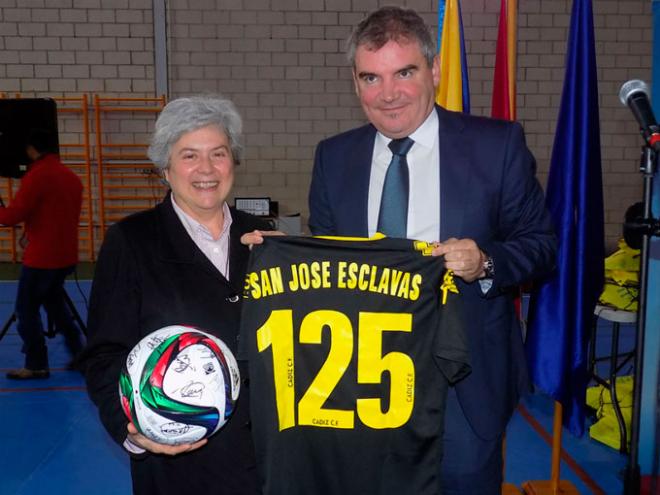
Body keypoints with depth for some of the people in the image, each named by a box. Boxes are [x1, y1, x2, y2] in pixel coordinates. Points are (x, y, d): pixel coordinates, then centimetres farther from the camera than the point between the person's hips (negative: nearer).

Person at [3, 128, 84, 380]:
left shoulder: (36, 176, -14)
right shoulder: (72, 177, 8)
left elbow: (11, 216, -16)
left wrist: (4, 211, 5)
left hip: (41, 258, -8)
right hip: (66, 256, 8)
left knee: (26, 309, 5)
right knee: (54, 301, 23)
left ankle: (36, 366, 9)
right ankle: (78, 352, 23)